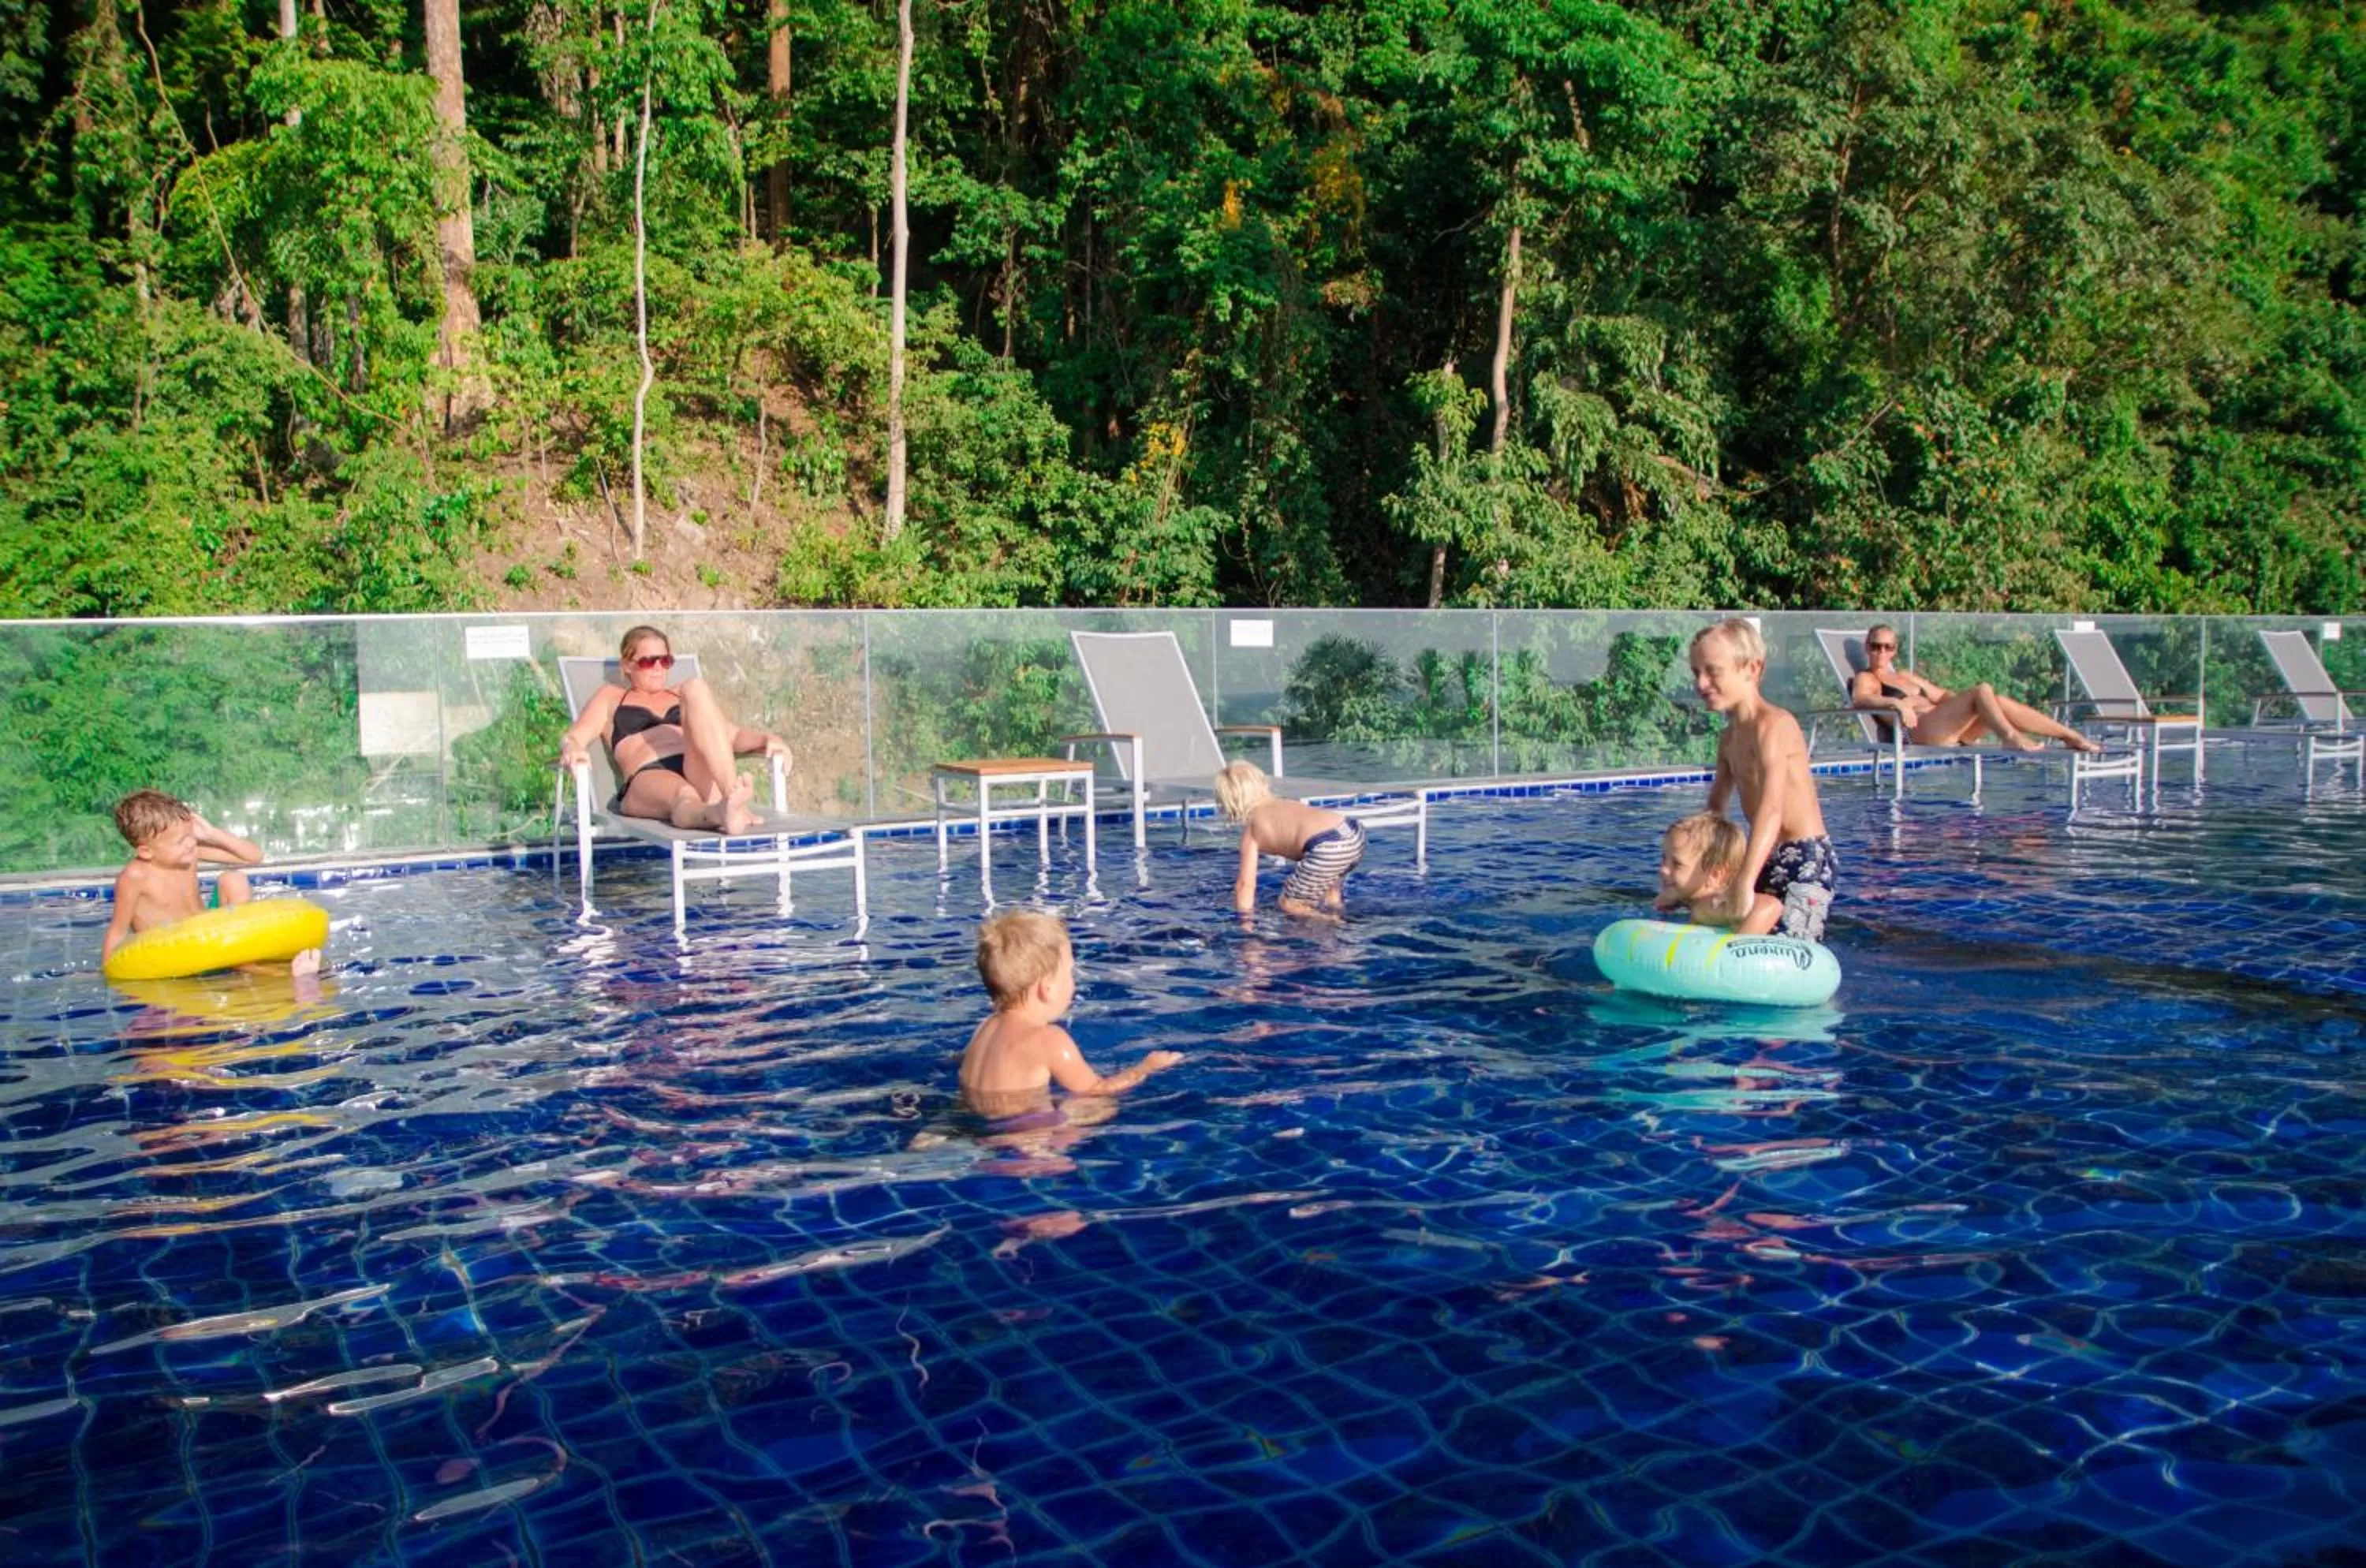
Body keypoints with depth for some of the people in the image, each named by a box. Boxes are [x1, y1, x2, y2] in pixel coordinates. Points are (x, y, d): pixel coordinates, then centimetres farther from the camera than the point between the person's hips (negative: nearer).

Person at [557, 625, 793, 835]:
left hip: (703, 774, 2)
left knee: (696, 688, -22)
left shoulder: (682, 695, 37)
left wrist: (767, 740, 4)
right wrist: (571, 750, -12)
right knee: (684, 798, -39)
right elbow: (573, 738, 14)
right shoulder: (611, 697, 30)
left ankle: (733, 796, -44)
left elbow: (733, 735, 27)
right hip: (649, 778, -2)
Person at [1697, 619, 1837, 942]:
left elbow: (1771, 808, -32)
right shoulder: (1730, 737, 12)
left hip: (1806, 861, -9)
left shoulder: (1772, 725, -18)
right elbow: (1714, 809, 19)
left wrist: (1744, 882, -42)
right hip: (1769, 860, 9)